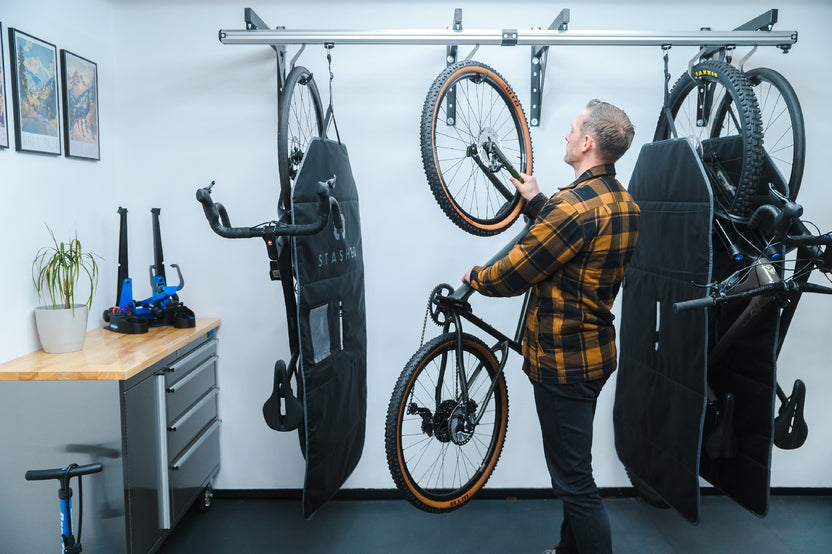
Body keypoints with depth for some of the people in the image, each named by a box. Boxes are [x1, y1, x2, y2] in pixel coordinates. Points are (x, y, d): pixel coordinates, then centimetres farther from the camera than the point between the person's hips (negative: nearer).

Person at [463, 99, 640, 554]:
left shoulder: (573, 205, -25)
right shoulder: (624, 204, 5)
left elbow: (512, 275, -20)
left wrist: (474, 277, 0)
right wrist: (537, 202, 27)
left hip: (563, 360, -10)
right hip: (595, 350, 10)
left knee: (574, 481, 4)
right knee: (573, 469, 25)